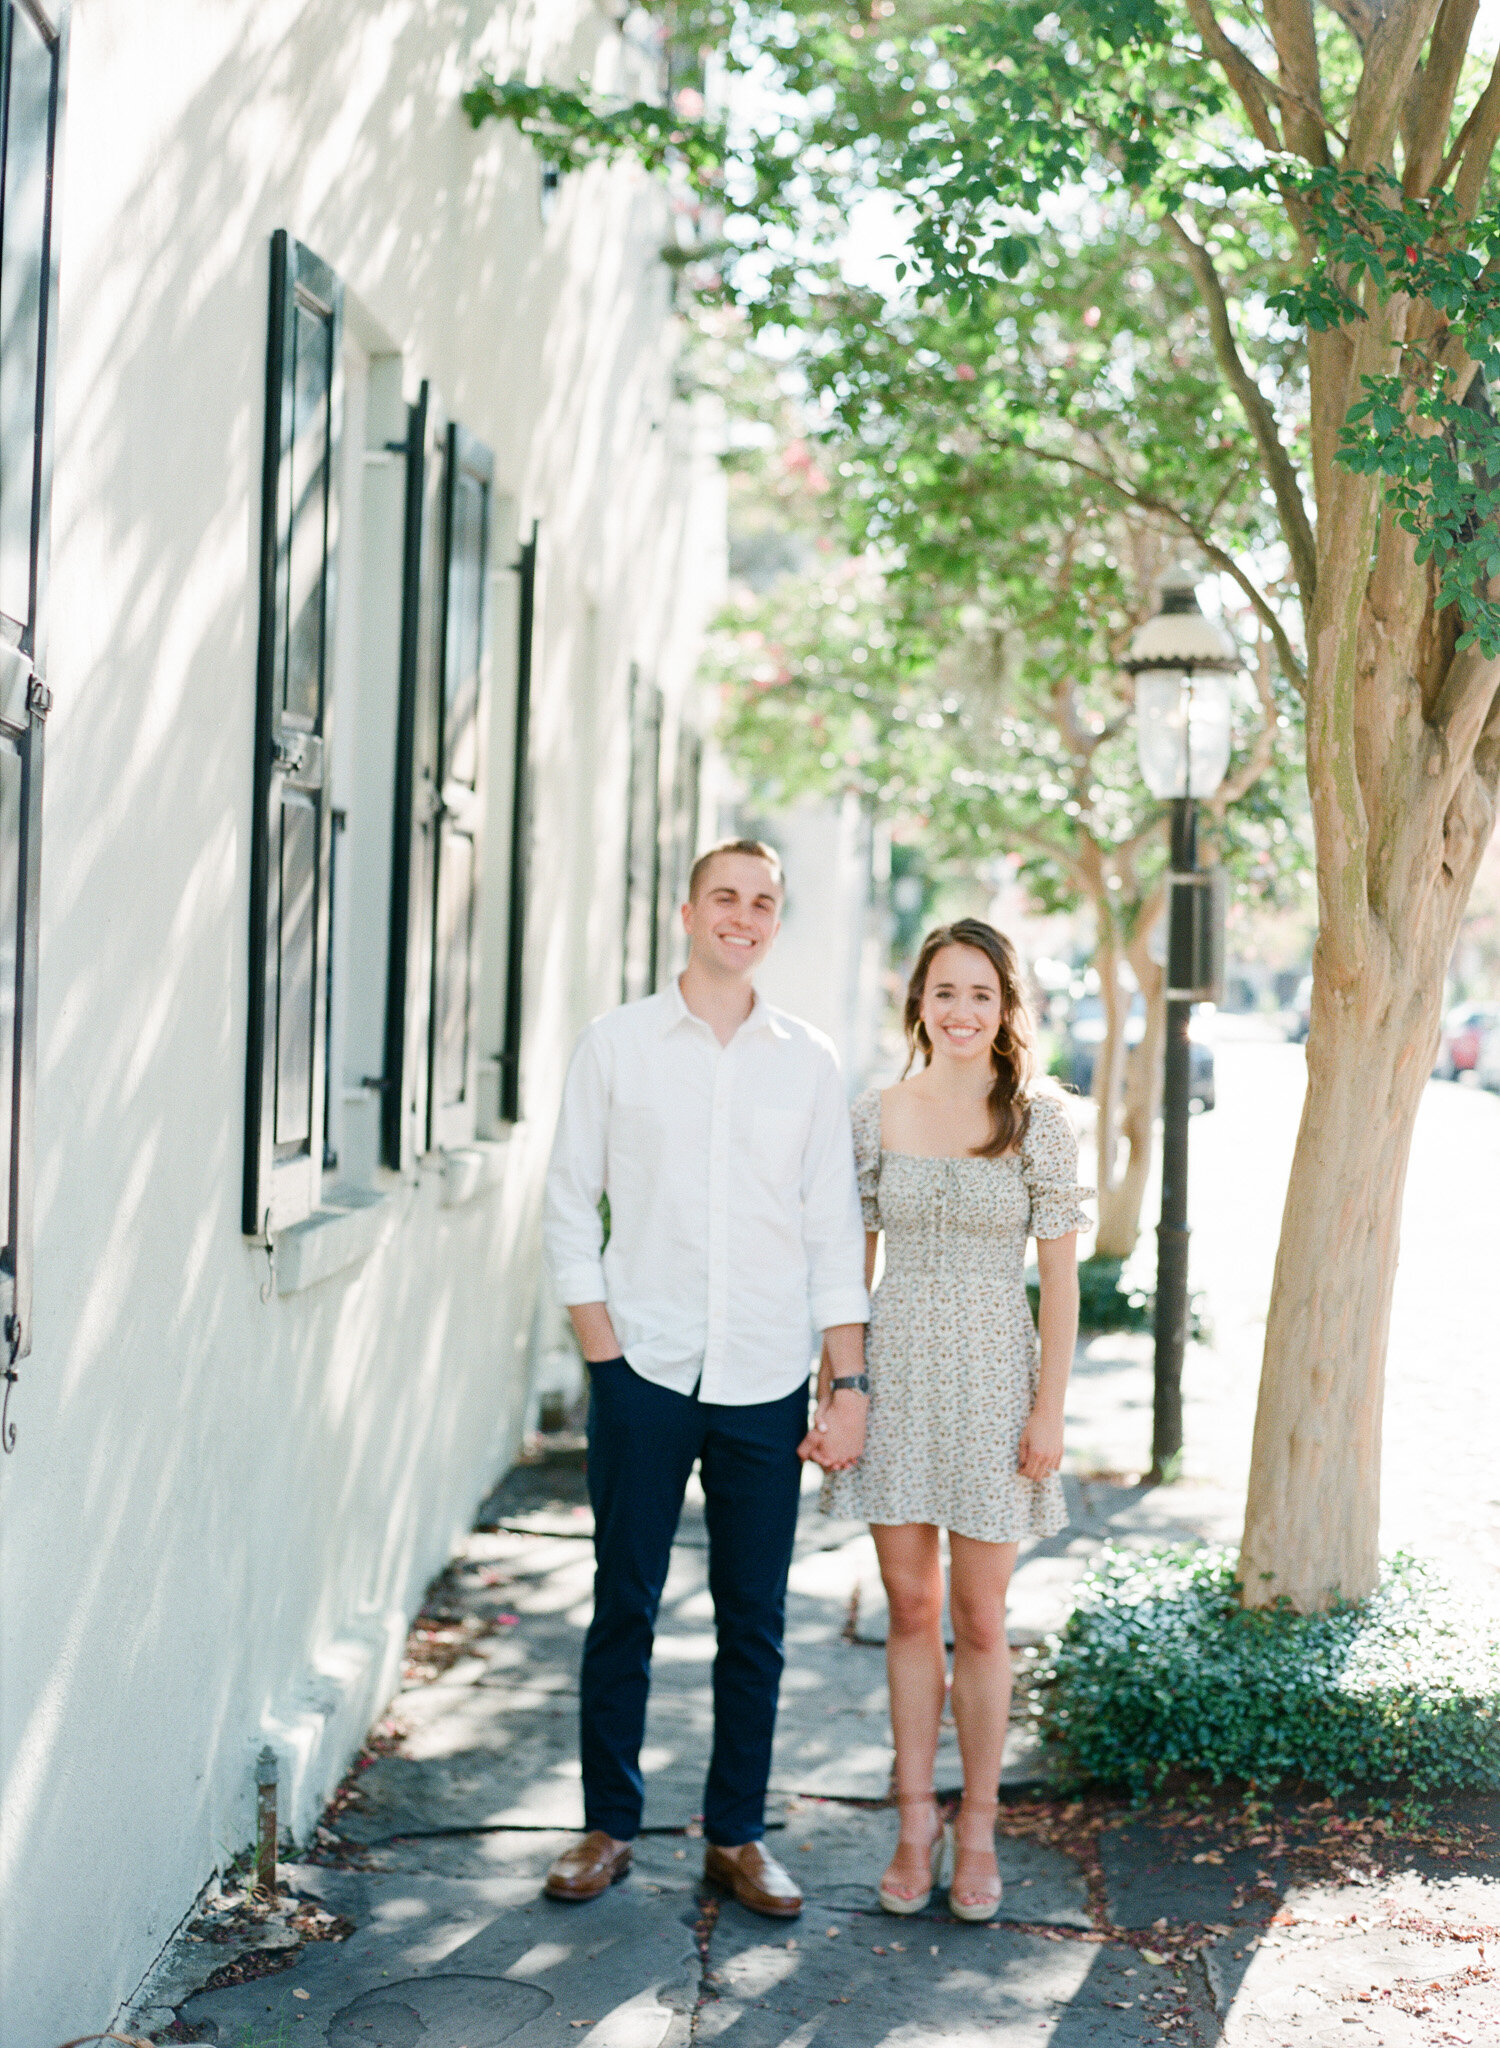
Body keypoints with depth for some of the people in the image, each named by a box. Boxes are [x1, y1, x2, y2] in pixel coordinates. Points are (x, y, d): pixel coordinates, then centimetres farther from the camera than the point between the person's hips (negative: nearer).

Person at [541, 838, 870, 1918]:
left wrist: (850, 1382, 2)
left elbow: (836, 1230, 7)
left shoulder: (810, 1060, 6)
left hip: (767, 1381, 1)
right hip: (644, 1372, -1)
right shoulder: (617, 1045, 3)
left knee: (754, 1619, 6)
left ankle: (737, 1834, 19)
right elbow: (571, 1208, 5)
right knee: (623, 1605, 5)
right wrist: (604, 1351, -4)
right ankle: (609, 1824, 19)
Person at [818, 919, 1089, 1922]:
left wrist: (1049, 1410, -7)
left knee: (978, 1621, 5)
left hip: (993, 1379, -2)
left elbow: (1060, 1276, -3)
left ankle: (978, 1828, 21)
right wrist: (833, 1389, 4)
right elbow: (851, 1264, 7)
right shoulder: (876, 1116, 2)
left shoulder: (1039, 1123, -5)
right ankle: (917, 1821, 21)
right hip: (894, 1375, 2)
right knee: (910, 1611, 9)